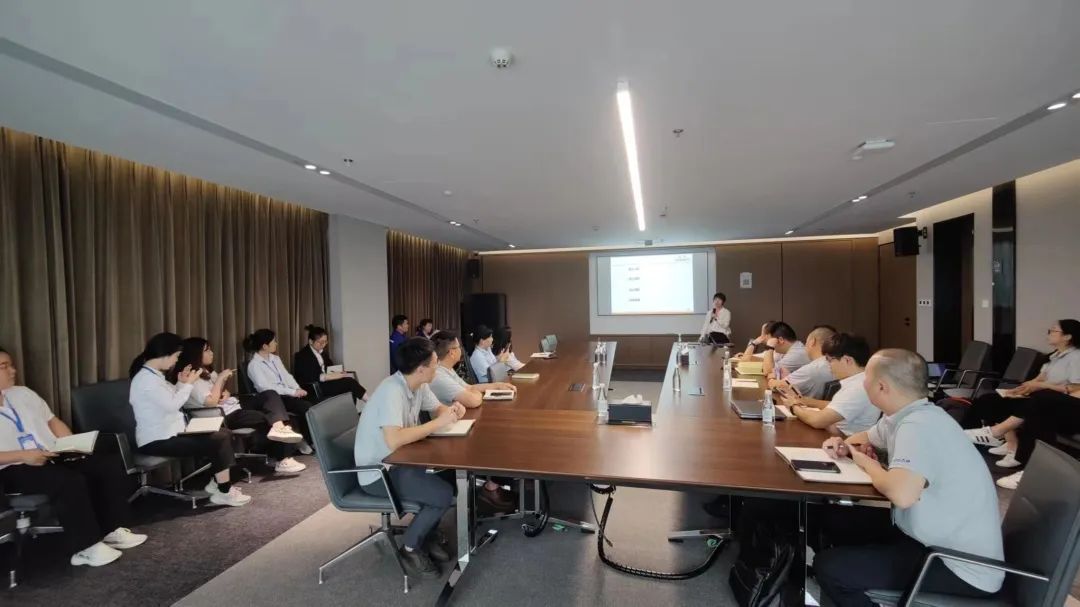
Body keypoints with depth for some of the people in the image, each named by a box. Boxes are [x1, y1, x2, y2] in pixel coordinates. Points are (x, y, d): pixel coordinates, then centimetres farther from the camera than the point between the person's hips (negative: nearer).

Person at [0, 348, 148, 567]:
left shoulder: (22, 393, 14)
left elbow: (53, 421, 16)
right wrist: (23, 455, -22)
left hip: (53, 457, 7)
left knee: (110, 463, -11)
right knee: (71, 481, -32)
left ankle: (111, 530, -5)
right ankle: (86, 548, -19)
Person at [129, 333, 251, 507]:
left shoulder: (153, 374, 11)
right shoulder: (146, 378, -20)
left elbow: (170, 401, 13)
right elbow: (172, 404, -23)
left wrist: (181, 383, 3)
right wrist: (188, 383, -12)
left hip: (170, 432, 10)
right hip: (158, 441, -10)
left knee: (224, 434, 2)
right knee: (219, 442, -19)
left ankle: (217, 482, 10)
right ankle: (224, 493, -8)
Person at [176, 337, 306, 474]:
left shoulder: (208, 372, 16)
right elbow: (211, 402, -22)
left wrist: (226, 394, -2)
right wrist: (221, 378, -16)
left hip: (234, 405, 9)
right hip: (225, 416, -9)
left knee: (270, 394, -14)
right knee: (269, 419, -20)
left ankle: (280, 427, -35)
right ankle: (284, 460, -13)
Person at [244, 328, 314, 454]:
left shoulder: (275, 358, 17)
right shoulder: (254, 364, -6)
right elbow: (265, 387, -17)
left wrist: (298, 389, -5)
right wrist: (293, 392, -21)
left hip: (287, 394, 6)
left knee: (311, 405, -23)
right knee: (306, 408, -27)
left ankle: (308, 440, -12)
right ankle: (305, 441, -9)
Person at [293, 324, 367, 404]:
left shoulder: (324, 353, 18)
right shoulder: (301, 356, -4)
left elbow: (330, 367, 19)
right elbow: (307, 377, -16)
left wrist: (337, 373, -4)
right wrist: (327, 376, -26)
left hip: (326, 382, 7)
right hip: (315, 388, -7)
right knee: (349, 382, -27)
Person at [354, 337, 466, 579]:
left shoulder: (418, 385, -2)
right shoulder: (392, 392, -29)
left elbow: (437, 408, 13)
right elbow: (394, 440, -39)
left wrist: (452, 411, -11)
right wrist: (438, 423, -30)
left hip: (400, 461, 9)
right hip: (377, 472, -9)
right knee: (444, 494, -20)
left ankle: (426, 534, 17)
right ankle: (411, 548, 6)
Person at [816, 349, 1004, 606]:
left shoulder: (918, 425, -27)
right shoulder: (904, 415, 2)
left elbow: (901, 494, -42)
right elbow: (868, 438, 23)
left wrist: (868, 464, -20)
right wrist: (844, 446, -1)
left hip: (963, 568, -9)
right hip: (941, 542, 9)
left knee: (828, 567, -15)